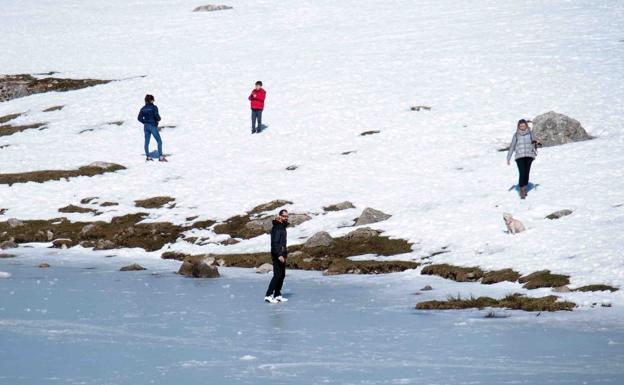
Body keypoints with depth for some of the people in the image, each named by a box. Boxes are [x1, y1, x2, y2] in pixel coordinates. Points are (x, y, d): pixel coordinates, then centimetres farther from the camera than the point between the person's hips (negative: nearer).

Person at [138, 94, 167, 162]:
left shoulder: (143, 109, 5)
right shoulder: (154, 107, -11)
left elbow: (139, 118, 3)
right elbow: (157, 116, -19)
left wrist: (145, 122, 12)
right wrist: (159, 119, 3)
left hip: (146, 126, 5)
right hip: (153, 126, -5)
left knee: (146, 142, 12)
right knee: (159, 141, 1)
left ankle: (148, 157, 15)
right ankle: (160, 157, -3)